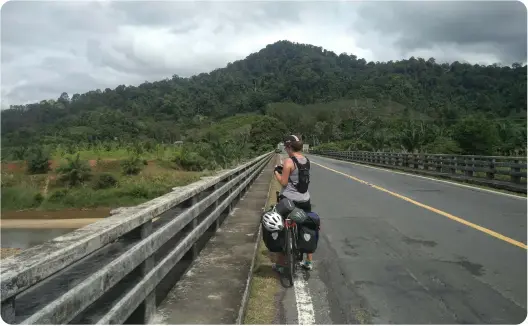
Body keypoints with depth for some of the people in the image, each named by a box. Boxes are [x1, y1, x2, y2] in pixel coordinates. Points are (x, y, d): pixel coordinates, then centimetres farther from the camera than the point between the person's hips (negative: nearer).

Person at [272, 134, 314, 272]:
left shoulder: (288, 161, -16)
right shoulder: (306, 160, 4)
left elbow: (283, 182, -15)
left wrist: (276, 172, 1)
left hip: (289, 200, -6)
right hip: (305, 200, 6)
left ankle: (280, 264, 16)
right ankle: (309, 261, 29)